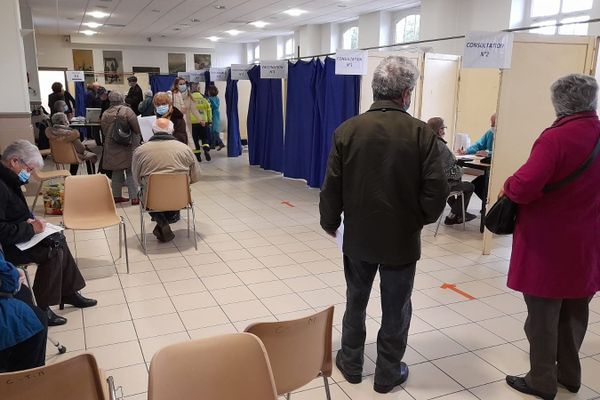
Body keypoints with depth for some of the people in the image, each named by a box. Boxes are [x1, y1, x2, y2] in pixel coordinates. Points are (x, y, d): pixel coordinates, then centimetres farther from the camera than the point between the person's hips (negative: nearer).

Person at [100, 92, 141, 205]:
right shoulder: (127, 111, -12)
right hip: (127, 146, -4)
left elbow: (104, 131, 8)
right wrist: (138, 138, 5)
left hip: (112, 147, 5)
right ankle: (134, 197, -1)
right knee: (131, 172, 1)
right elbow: (136, 128, -12)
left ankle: (116, 196, 21)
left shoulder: (105, 114, 2)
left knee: (117, 171, 16)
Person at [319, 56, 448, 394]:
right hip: (402, 239, -2)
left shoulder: (347, 130, -8)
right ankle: (388, 374, 29)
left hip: (358, 236, 2)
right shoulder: (421, 132, -13)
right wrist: (421, 219, 6)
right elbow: (436, 191, -14)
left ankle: (351, 364, 35)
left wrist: (330, 222, 11)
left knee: (356, 301, 20)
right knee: (395, 309, 15)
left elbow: (332, 187, -5)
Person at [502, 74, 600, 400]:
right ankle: (569, 374, 36)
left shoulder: (556, 137, -20)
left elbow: (524, 187, -30)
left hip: (549, 243, -7)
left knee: (543, 314, 7)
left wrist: (508, 189, -10)